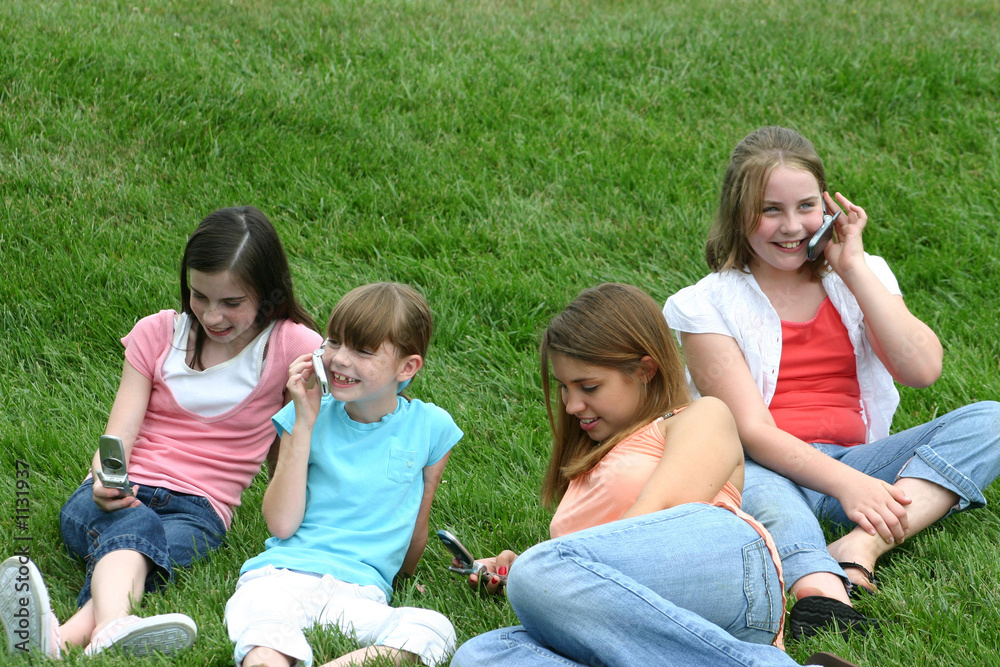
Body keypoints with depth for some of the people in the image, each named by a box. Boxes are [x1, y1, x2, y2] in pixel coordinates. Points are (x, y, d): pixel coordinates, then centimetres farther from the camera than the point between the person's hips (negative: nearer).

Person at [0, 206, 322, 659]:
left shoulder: (292, 347, 3)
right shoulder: (158, 333, 10)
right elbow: (118, 436, 2)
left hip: (198, 509, -1)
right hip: (121, 497, 1)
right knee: (133, 525, -37)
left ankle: (60, 640, -67)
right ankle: (111, 630, -70)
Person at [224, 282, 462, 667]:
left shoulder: (429, 428, 9)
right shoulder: (311, 416, 11)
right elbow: (281, 524, 2)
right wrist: (304, 424, 0)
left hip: (360, 592, 0)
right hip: (283, 575, 0)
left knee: (435, 632, -35)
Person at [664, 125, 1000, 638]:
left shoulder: (863, 279, 13)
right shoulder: (708, 306, 1)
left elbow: (922, 369, -5)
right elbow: (750, 429, -12)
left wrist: (853, 266, -5)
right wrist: (845, 483, -27)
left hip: (855, 458, 4)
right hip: (771, 469, -4)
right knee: (748, 480, -40)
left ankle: (859, 549, -37)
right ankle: (823, 591, -65)